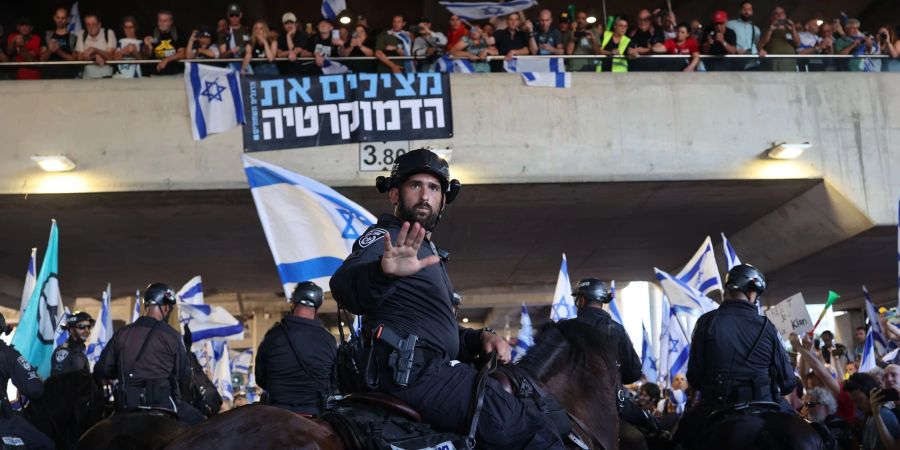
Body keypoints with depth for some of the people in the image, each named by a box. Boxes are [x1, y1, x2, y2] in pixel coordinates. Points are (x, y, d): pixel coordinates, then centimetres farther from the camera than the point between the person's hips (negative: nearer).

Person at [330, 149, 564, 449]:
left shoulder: (426, 251, 25)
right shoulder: (384, 239, -5)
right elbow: (344, 286, -28)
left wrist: (480, 338, 10)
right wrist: (382, 272, -49)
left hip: (429, 371, 10)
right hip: (413, 375, -10)